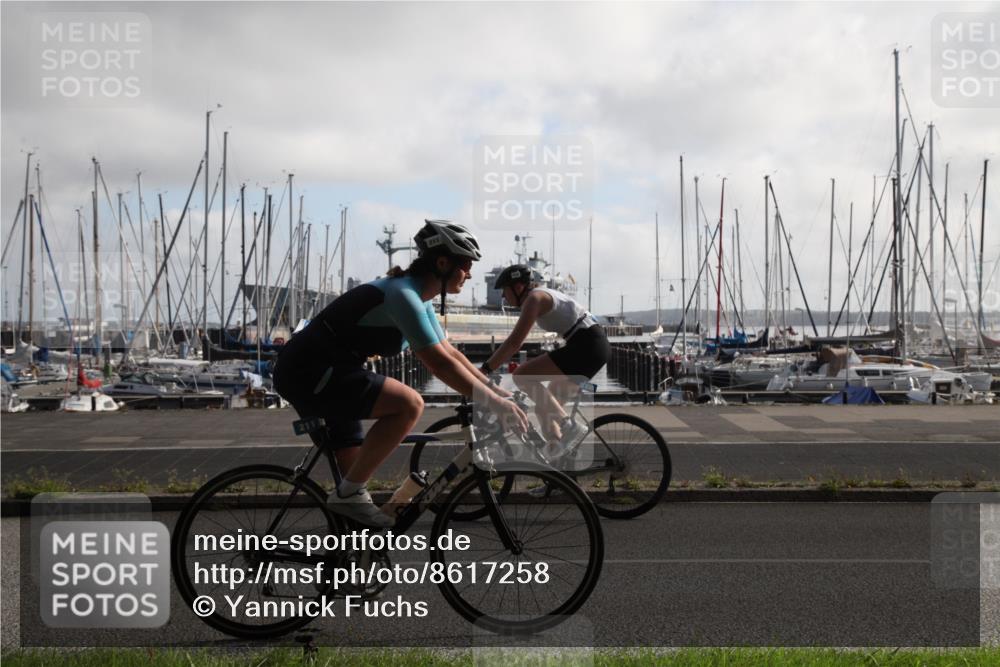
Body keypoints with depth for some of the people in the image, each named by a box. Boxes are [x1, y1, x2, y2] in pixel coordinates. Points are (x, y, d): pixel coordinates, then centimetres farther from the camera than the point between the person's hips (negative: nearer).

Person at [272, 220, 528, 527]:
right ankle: (349, 493, -14)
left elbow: (450, 353, 18)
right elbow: (440, 364, -24)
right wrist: (495, 402, -20)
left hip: (318, 372, 10)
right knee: (409, 404, -22)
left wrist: (497, 391, 13)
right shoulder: (402, 295, -20)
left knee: (354, 472, 13)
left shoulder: (419, 299, 12)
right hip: (309, 372, -10)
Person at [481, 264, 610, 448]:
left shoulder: (535, 297, -9)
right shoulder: (542, 296, 20)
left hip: (587, 346, -10)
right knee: (546, 403, 14)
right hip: (595, 345, 10)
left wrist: (484, 370, -16)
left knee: (522, 376, -13)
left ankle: (566, 424, -14)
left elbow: (515, 342, -18)